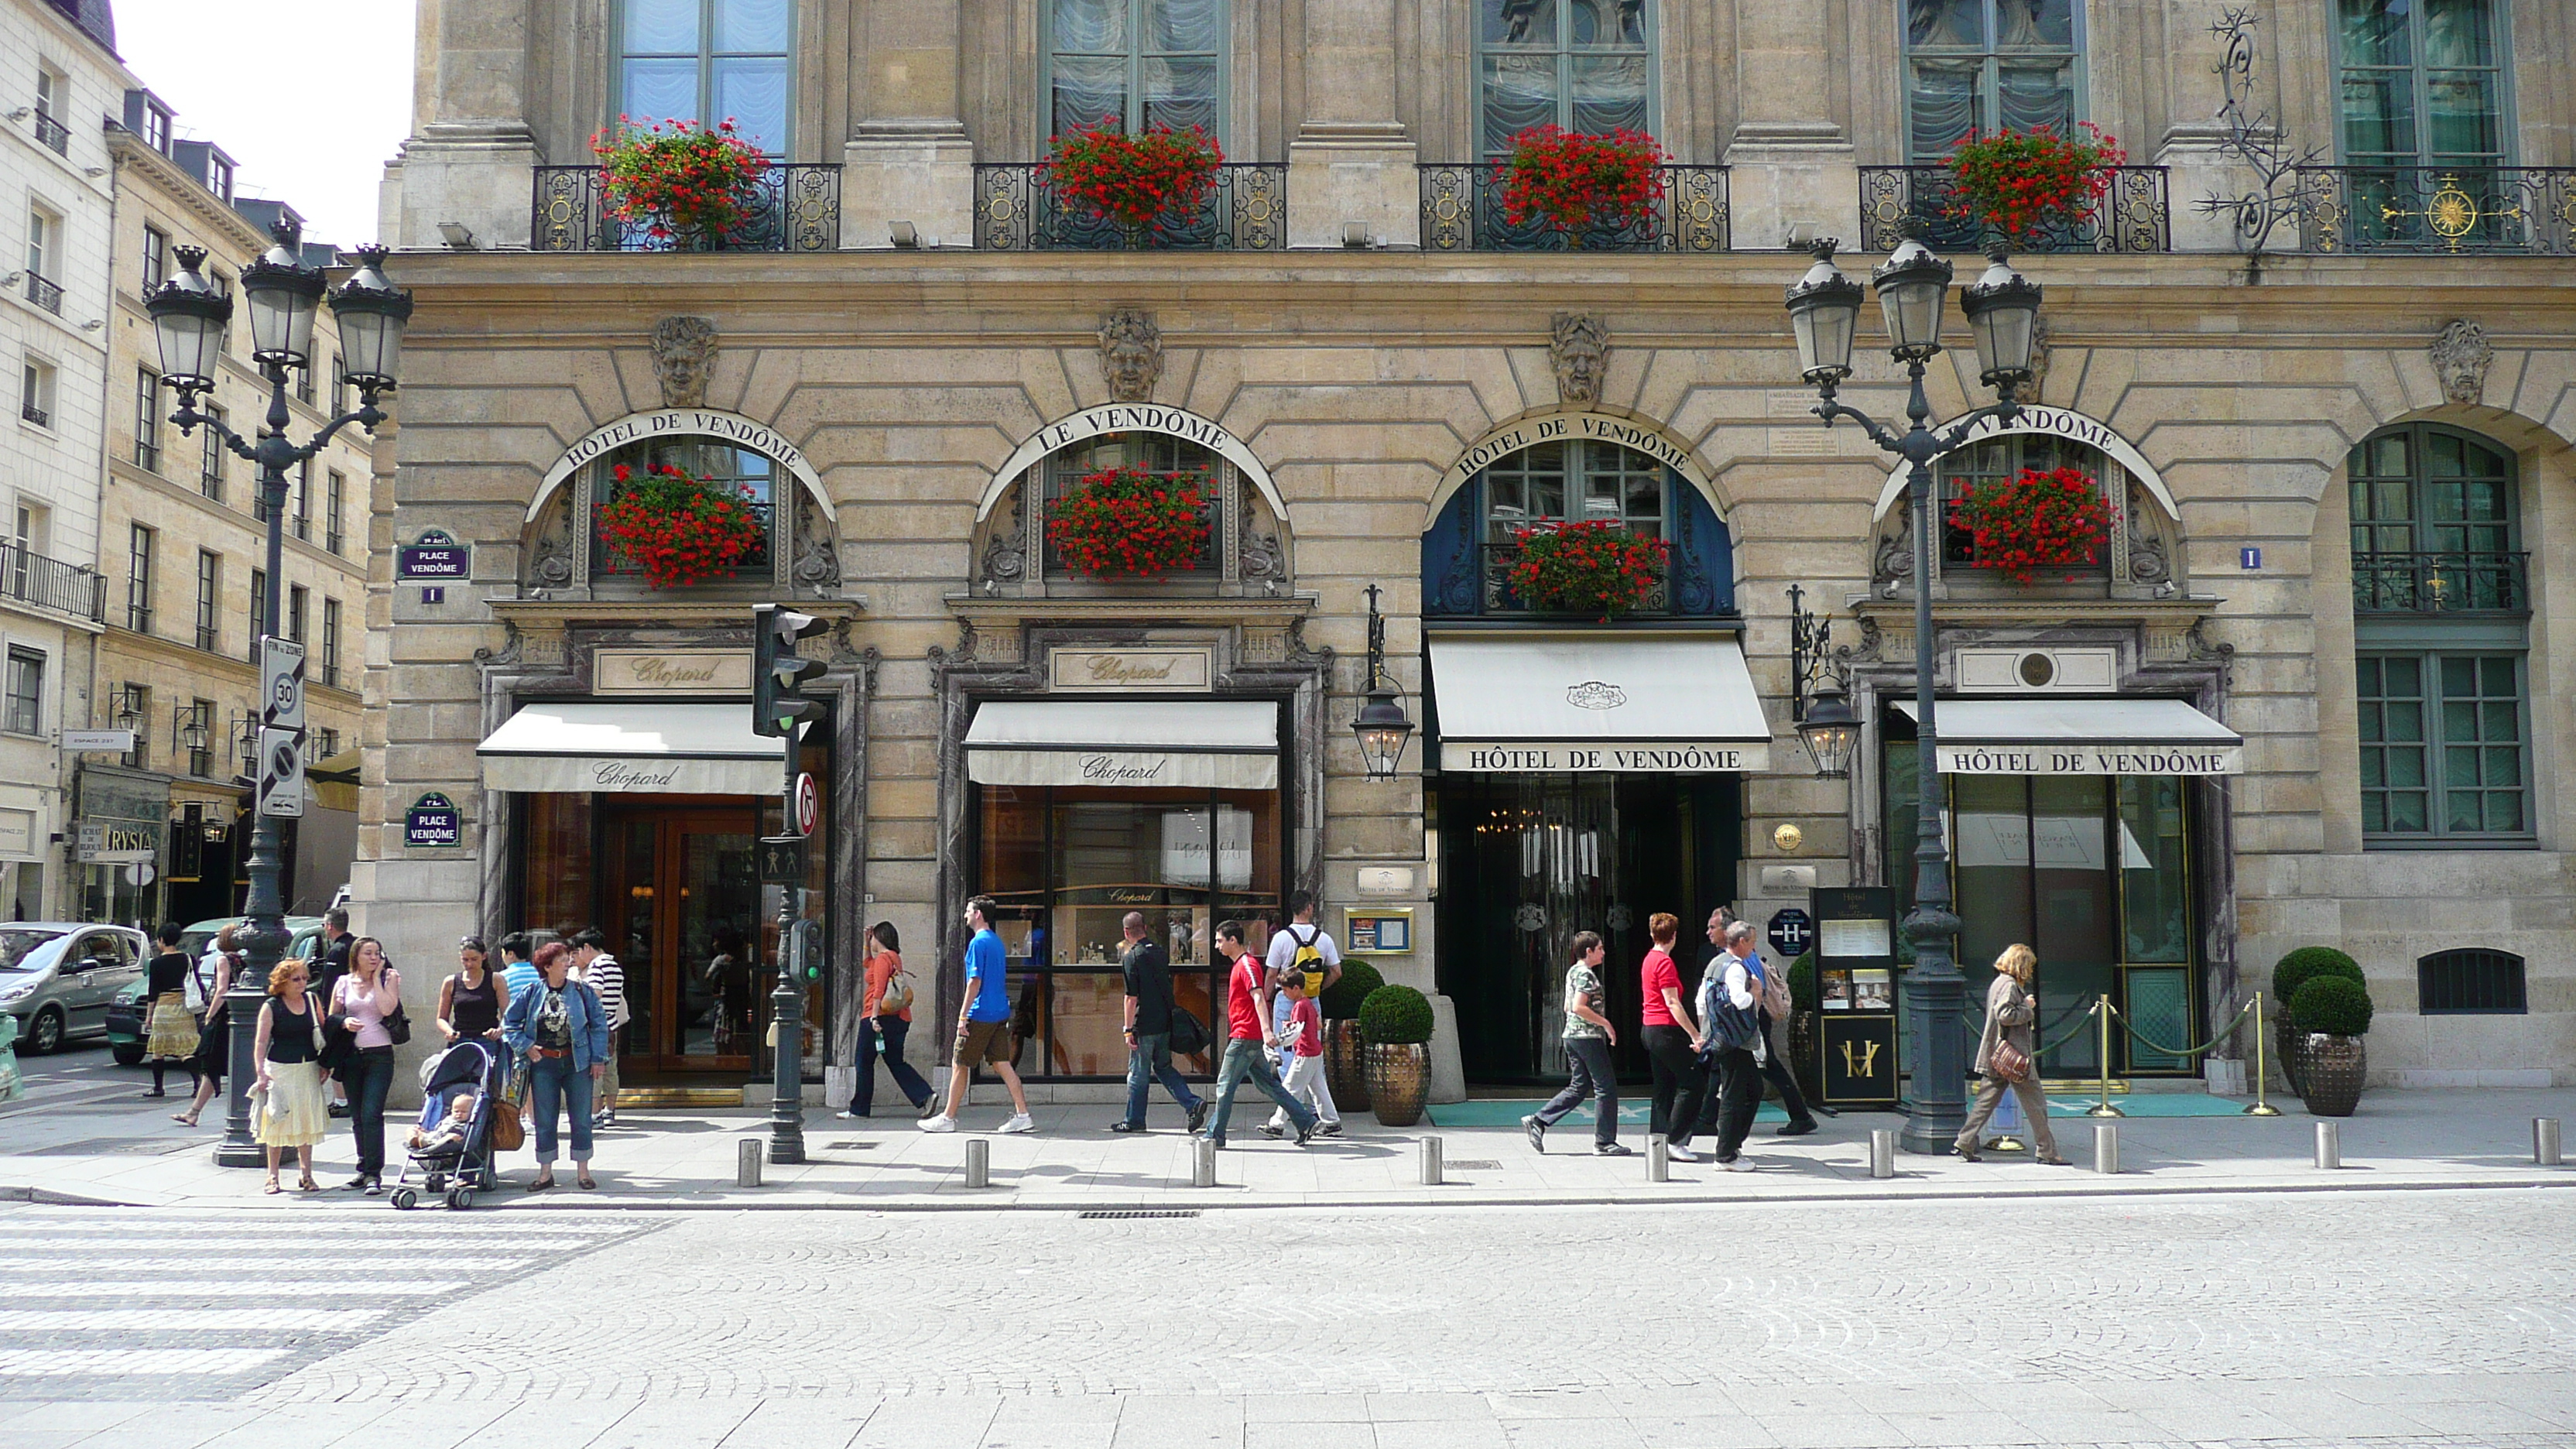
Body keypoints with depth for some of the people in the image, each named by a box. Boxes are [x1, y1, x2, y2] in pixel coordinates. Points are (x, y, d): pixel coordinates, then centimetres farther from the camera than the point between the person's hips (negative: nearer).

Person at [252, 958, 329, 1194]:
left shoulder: (312, 1000, 6)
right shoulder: (271, 1007, -5)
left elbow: (323, 1031, 12)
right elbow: (261, 1042, -6)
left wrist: (324, 1065, 8)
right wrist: (261, 1072, -15)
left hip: (308, 1069, 3)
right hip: (280, 1069, -3)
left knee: (307, 1122, 6)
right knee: (277, 1124, 1)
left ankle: (306, 1175, 13)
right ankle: (273, 1176, 11)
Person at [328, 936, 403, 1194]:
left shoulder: (389, 978, 2)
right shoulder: (344, 983, 10)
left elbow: (387, 1008, -14)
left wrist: (377, 978, -7)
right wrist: (345, 1021, -8)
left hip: (379, 1055, -4)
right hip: (352, 1055, 4)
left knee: (371, 1114, -13)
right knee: (357, 1117, 10)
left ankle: (374, 1174, -11)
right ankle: (364, 1170, 20)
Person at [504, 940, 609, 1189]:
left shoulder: (582, 991, 0)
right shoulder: (532, 993, 1)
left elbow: (599, 1024, 2)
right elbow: (510, 1023, 8)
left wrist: (598, 1058, -4)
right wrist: (526, 1047, -4)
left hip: (578, 1063, 0)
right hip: (543, 1064, 0)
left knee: (581, 1118, 3)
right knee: (544, 1120, 6)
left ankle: (583, 1171, 13)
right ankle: (545, 1173, 15)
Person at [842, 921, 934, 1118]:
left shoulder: (883, 958, -10)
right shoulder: (895, 958, 18)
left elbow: (879, 990, -20)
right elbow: (868, 963, 37)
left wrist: (874, 1017, -24)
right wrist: (866, 942, 27)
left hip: (879, 1018, -9)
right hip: (898, 1019, 9)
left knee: (865, 1063, 2)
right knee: (896, 1062, 11)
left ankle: (859, 1109, 9)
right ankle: (925, 1096, -4)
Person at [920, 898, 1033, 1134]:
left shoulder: (978, 942, -12)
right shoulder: (997, 941, 15)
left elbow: (975, 981, -17)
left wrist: (962, 1016, -16)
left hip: (980, 1015, -8)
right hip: (1000, 1013, 8)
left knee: (959, 1064, 2)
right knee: (1002, 1064, 6)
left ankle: (948, 1118, 9)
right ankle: (1023, 1115, 0)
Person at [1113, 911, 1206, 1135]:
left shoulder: (1131, 957, -13)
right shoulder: (1161, 952, 8)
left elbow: (1132, 998, -16)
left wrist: (1129, 1030, -12)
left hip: (1145, 1025, -7)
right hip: (1165, 1022, 7)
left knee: (1138, 1073, 5)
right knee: (1163, 1068, 16)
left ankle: (1134, 1120, 13)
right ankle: (1193, 1103, 2)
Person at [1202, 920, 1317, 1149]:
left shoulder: (1246, 965, -12)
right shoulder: (1239, 965, 18)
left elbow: (1258, 997, -25)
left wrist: (1266, 1030, -35)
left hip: (1244, 1039, -10)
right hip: (1251, 1039, 10)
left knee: (1225, 1085, -2)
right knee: (1268, 1083, 10)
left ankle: (1215, 1136, 5)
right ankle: (1306, 1123, 10)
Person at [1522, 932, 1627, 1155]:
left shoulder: (1573, 971, 16)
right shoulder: (1586, 974, -14)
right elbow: (1579, 1007, -24)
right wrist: (1605, 1023, -16)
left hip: (1572, 1035, 10)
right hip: (1588, 1036, -10)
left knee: (1578, 1087, 13)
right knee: (1606, 1087, -2)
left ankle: (1538, 1121, 6)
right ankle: (1604, 1142, 2)